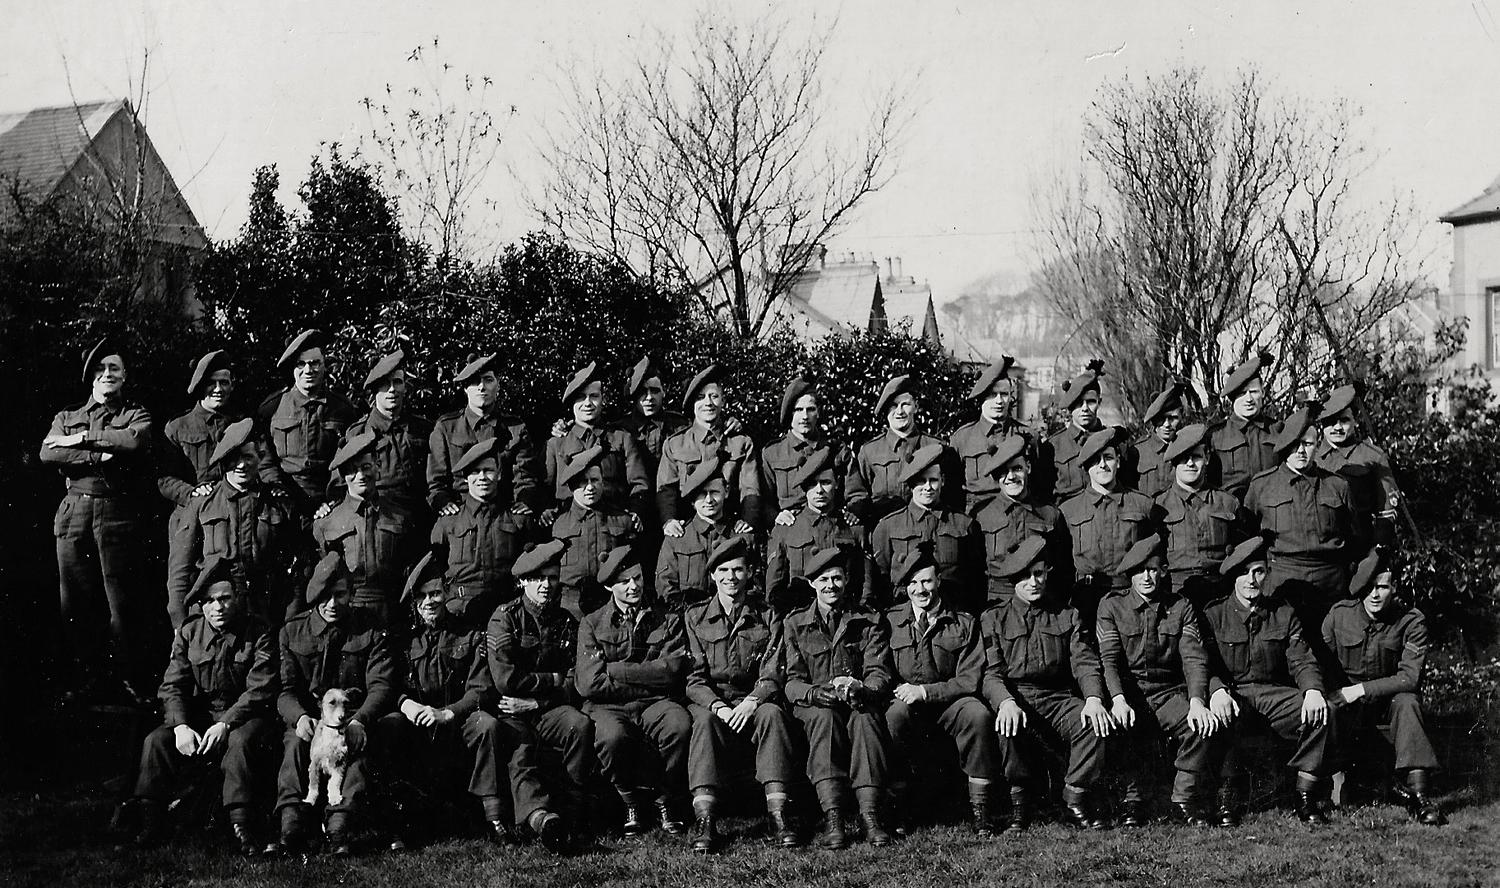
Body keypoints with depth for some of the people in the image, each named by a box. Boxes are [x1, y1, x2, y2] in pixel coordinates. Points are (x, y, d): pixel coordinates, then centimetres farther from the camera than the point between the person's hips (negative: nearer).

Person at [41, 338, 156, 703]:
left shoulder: (136, 415, 14)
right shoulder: (67, 417, 21)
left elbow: (135, 441, -10)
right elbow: (48, 454, 2)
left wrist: (82, 439, -5)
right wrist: (99, 456, -8)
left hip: (118, 513, -3)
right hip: (73, 512, 3)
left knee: (121, 601, -7)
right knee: (75, 601, 0)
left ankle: (130, 681, -2)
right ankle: (87, 680, 6)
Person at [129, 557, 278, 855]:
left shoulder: (260, 633, -7)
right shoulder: (188, 633, 4)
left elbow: (260, 690, -14)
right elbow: (172, 686, -1)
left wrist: (225, 724, -27)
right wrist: (181, 726, -20)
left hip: (244, 716, -4)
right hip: (197, 716, 4)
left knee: (240, 741, -36)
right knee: (156, 741, -20)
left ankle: (240, 826, -36)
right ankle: (151, 825, -14)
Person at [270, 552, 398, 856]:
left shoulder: (370, 629, 3)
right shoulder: (292, 632, 7)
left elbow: (382, 684, -6)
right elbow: (286, 691, 1)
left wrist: (359, 720, -26)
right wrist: (300, 717, -23)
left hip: (354, 714, -1)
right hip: (308, 715, 1)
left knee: (355, 741, -34)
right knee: (295, 743, -31)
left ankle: (339, 827, -44)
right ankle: (292, 827, -40)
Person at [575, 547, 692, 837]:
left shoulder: (668, 620, 12)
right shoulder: (592, 624, 8)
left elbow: (671, 671, -4)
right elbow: (589, 683, -5)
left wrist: (613, 670, -6)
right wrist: (647, 680, -6)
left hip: (656, 705, 1)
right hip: (608, 707, -1)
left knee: (680, 724, -33)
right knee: (612, 735, -37)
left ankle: (665, 801, -8)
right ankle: (632, 803, -7)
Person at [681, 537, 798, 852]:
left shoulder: (767, 618, 10)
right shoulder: (695, 616, 8)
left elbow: (771, 677, 1)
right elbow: (694, 677, 0)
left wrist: (752, 702, -21)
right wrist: (718, 707, -19)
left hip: (752, 701, 1)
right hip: (708, 700, -1)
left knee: (773, 713, -32)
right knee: (705, 721, -35)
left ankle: (777, 814, -36)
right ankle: (704, 820, -43)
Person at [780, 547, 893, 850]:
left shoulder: (869, 621, 10)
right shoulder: (794, 624, 10)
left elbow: (880, 675, -2)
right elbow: (792, 682, 0)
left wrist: (861, 689, -27)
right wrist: (815, 693, -24)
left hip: (860, 704, 0)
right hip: (812, 708, 0)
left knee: (865, 716, -35)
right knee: (824, 716, -35)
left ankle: (870, 815, -41)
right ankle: (832, 819, -44)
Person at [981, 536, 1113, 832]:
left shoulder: (1067, 616, 15)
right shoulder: (994, 619, 8)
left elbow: (1084, 663, 5)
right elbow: (991, 672, -2)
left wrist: (1094, 699, -17)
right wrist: (1006, 702, -25)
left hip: (1059, 698, 2)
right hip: (1015, 698, -2)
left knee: (1095, 723, -29)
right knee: (1010, 727, -36)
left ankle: (1076, 801, -14)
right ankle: (1021, 802, -15)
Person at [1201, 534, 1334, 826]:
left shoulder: (1284, 615, 13)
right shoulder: (1213, 615, 5)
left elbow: (1302, 661, 5)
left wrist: (1313, 691, -18)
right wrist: (1218, 691, -29)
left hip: (1274, 693, 3)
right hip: (1233, 694, -3)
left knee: (1320, 714, -26)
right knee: (1223, 717, -39)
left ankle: (1306, 797, -15)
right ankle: (1228, 799, -23)